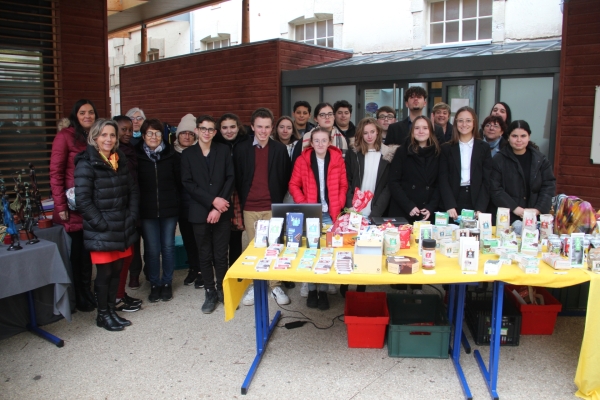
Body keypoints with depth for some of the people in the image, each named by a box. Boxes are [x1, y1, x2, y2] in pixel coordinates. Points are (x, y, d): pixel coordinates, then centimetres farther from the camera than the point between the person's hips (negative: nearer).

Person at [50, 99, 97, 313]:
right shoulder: (65, 136, -7)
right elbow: (55, 173, -9)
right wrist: (61, 206, -13)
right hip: (75, 205, -5)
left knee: (88, 249, 13)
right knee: (78, 250, 7)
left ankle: (87, 292, 27)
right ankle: (80, 297, 21)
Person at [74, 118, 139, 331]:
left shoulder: (121, 160, 10)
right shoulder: (86, 164, -10)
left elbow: (133, 190, 13)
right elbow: (83, 199, -15)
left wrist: (132, 216, 2)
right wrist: (101, 224, -16)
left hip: (122, 227, 6)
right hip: (101, 230, -6)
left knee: (117, 270, 13)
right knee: (105, 273, 3)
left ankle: (112, 310, 28)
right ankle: (103, 315, 20)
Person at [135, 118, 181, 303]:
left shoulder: (172, 155, -1)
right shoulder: (136, 156, -3)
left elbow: (179, 181, 3)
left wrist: (174, 201, 2)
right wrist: (138, 203, 0)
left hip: (169, 209, 1)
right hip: (147, 210, 0)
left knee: (168, 247, 8)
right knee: (152, 249, 5)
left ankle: (167, 283, 24)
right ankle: (154, 284, 21)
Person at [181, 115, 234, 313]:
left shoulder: (223, 150, 6)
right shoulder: (188, 154, 5)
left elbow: (230, 178, 0)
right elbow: (187, 183, -3)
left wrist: (219, 206, -9)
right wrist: (212, 200, -12)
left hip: (222, 211, 0)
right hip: (199, 212, 0)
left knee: (221, 255, 3)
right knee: (205, 256, 8)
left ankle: (222, 289, 21)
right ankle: (210, 292, 20)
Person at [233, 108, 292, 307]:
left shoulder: (280, 149, 1)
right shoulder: (241, 149, 2)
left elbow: (285, 178, 5)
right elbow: (237, 179, 7)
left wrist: (278, 199, 0)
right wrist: (242, 201, 4)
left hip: (272, 207, -1)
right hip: (249, 208, 1)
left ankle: (276, 286, 15)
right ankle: (255, 286, 21)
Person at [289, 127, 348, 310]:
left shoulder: (338, 159, 0)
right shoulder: (302, 160, -2)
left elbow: (343, 185, 4)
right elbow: (294, 185, 2)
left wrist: (338, 206, -7)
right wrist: (302, 204, -10)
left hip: (330, 213, 1)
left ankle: (323, 291, 16)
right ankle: (312, 290, 19)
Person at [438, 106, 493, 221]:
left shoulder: (484, 147, 8)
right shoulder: (446, 148, 7)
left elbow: (487, 181, 2)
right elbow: (443, 179, 0)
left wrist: (480, 209, -10)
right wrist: (450, 206, -14)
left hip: (476, 200, 0)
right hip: (454, 199, 0)